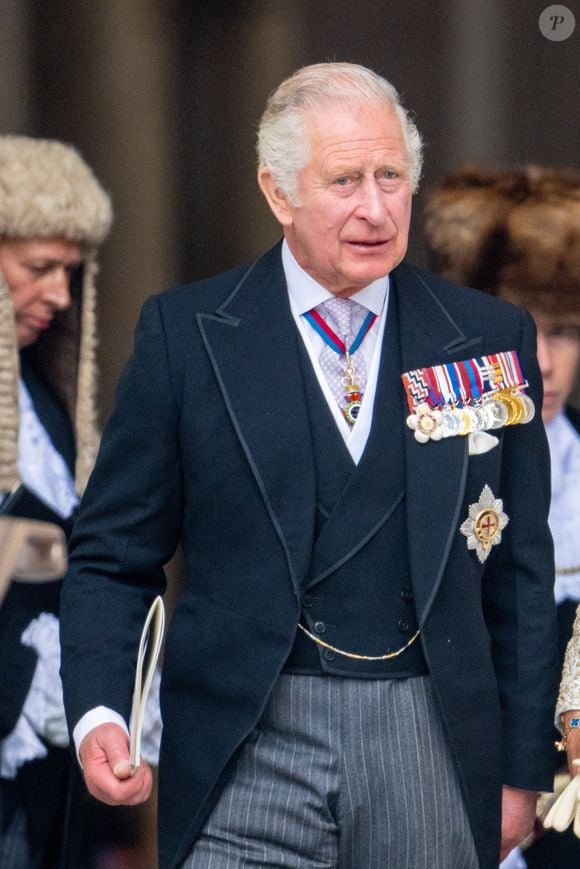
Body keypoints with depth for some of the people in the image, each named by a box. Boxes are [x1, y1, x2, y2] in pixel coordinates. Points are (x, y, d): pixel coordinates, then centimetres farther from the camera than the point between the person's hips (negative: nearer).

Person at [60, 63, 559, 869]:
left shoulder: (492, 338, 7)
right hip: (250, 755, -2)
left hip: (428, 744, 2)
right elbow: (115, 554, 4)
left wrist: (521, 770, 8)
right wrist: (98, 711, -13)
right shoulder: (186, 332, 2)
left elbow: (520, 572, 10)